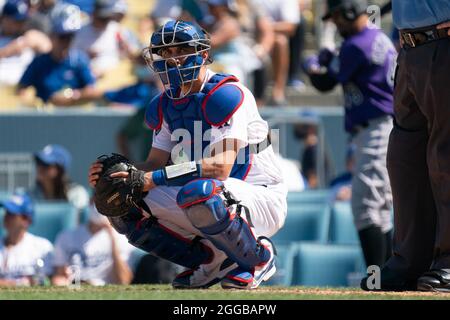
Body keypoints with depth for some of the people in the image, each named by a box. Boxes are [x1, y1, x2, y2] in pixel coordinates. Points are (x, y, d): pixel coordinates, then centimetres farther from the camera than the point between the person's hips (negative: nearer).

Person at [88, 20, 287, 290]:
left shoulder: (226, 94, -19)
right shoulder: (166, 106, 8)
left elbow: (221, 166, -30)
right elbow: (155, 164, 8)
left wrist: (156, 178, -36)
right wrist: (112, 173, -14)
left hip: (263, 199, -8)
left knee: (197, 193, -39)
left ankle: (259, 256, -12)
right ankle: (212, 260, 5)